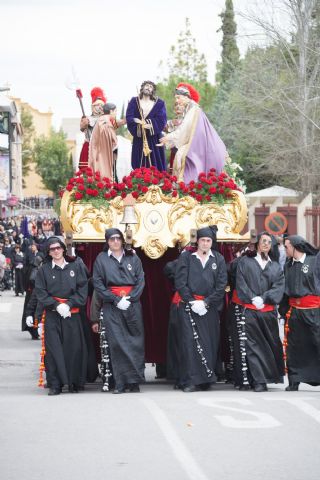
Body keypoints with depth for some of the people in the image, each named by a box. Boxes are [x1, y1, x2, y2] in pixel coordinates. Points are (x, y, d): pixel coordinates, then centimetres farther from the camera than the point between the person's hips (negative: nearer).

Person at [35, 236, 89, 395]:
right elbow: (40, 293, 2)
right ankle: (55, 384, -3)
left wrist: (69, 304, -9)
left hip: (72, 313, 0)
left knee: (74, 348, -2)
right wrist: (56, 305, -10)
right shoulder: (43, 270, 6)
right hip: (52, 315, 0)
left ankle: (74, 382, 9)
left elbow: (82, 289, 2)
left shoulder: (76, 266, 6)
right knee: (53, 348, -6)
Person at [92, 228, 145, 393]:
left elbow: (140, 281, 6)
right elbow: (98, 284, 1)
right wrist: (116, 299, -9)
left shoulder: (133, 258, 10)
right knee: (116, 343, -7)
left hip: (132, 304, 1)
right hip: (111, 306, -1)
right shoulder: (101, 259, 7)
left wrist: (130, 298, -9)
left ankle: (134, 381, 3)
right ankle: (120, 383, -5)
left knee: (135, 342, -2)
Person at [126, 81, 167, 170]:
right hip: (139, 138, 0)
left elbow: (162, 120, -4)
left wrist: (151, 125, -18)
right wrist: (139, 123, -19)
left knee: (155, 166, -3)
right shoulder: (134, 101, 8)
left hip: (154, 139, 0)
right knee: (139, 166, -3)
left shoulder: (159, 103, 7)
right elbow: (129, 118, -3)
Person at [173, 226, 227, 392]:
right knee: (189, 341, -10)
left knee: (209, 342, -1)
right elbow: (180, 282, -1)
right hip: (188, 305, -2)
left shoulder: (218, 259, 9)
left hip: (209, 307, 2)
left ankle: (206, 380, 5)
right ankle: (189, 381, -11)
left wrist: (206, 302, -6)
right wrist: (192, 302, -9)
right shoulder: (186, 257, 4)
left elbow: (221, 285, 4)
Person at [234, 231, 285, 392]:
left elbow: (279, 287, 3)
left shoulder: (276, 267, 16)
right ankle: (259, 381, -11)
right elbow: (241, 282, 1)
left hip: (269, 311, 3)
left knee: (272, 343, 5)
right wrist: (252, 298, -13)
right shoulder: (245, 262, 10)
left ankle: (274, 375, 18)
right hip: (249, 310, -3)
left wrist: (264, 298, -12)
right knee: (253, 345, -8)